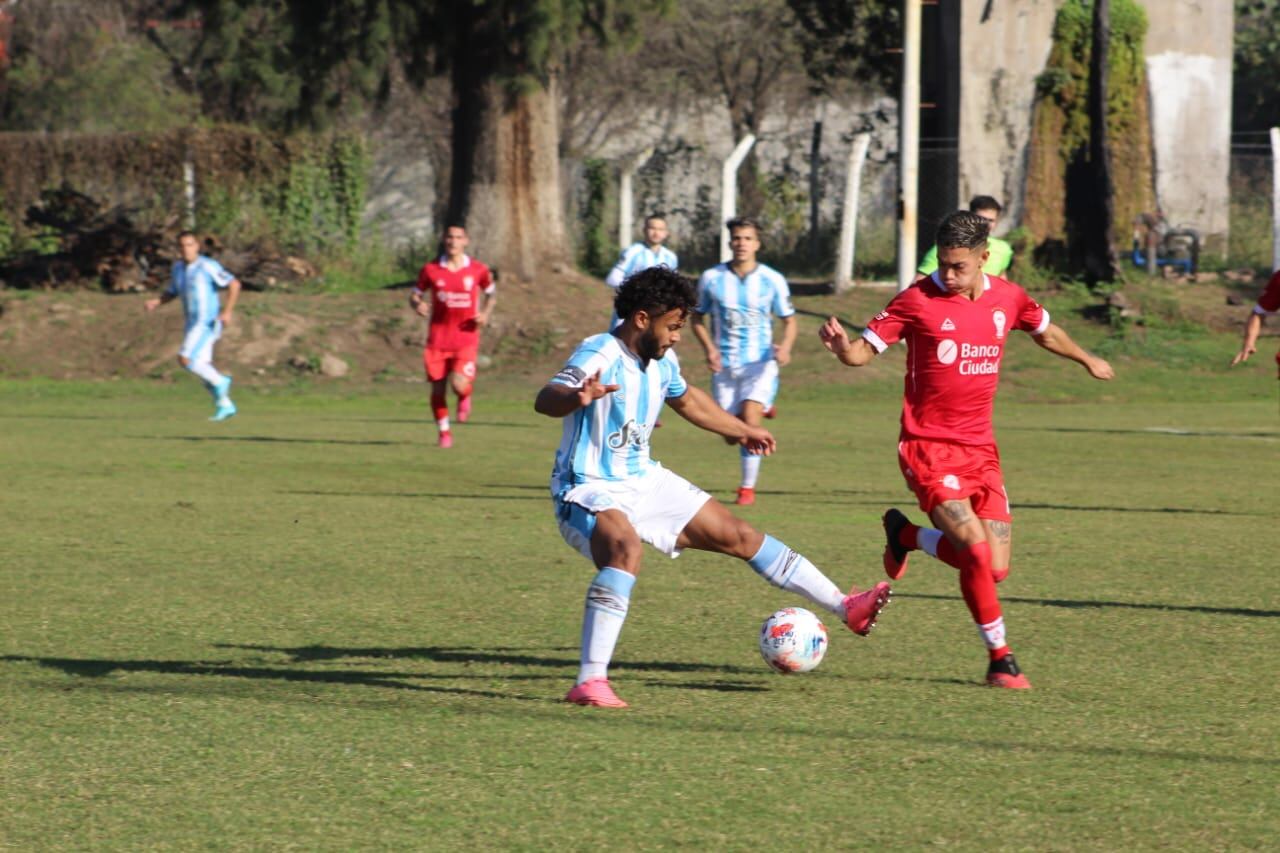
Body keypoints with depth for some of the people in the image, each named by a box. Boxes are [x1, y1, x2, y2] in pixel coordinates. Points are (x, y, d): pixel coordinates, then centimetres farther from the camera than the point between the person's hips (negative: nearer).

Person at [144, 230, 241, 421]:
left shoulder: (208, 266, -14)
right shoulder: (178, 267, 9)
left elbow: (234, 284, -15)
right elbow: (172, 292, 21)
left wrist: (227, 311, -22)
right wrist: (156, 302, 2)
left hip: (208, 322, -8)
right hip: (193, 323, 8)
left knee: (185, 359, -17)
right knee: (202, 366, 8)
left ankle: (219, 382, 0)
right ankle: (224, 405, 17)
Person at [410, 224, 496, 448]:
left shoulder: (478, 270, -1)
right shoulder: (430, 270, -1)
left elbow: (491, 294, 15)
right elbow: (415, 294, 10)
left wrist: (485, 314, -3)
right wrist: (418, 305, -14)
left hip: (466, 339, -1)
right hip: (438, 339, 1)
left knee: (459, 385, -19)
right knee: (438, 389, 3)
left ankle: (465, 397, 20)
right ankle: (444, 432, 23)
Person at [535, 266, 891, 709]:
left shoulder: (662, 361, 5)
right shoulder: (600, 356, -22)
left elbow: (687, 399, 28)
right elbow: (544, 400, -40)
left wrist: (743, 431, 39)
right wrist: (576, 398, -63)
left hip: (643, 480, 9)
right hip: (590, 490, -9)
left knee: (738, 535, 10)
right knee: (625, 546, -39)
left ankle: (845, 607, 22)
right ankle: (590, 683, -40)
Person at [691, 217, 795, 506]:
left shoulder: (772, 280, -4)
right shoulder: (711, 278, -2)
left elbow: (789, 320, 7)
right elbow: (697, 317, 10)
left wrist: (785, 346, -14)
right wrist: (709, 348, -8)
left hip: (760, 363, -2)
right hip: (725, 367, 2)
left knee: (749, 417, -25)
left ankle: (748, 487, -12)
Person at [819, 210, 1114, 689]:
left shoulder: (1007, 298, 4)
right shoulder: (919, 300, -9)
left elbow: (1045, 331, 26)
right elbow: (864, 351, -8)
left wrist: (1086, 361, 41)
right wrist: (840, 345, -31)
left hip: (979, 448, 5)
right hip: (928, 447, -5)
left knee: (995, 570, -2)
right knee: (977, 549, -22)